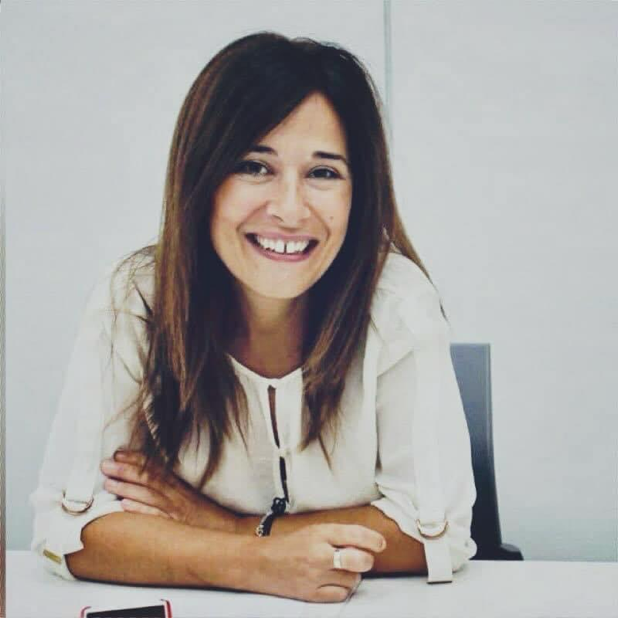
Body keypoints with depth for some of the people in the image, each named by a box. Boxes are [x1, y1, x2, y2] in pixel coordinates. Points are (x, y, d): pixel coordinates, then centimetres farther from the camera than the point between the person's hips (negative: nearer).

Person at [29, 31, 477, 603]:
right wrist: (255, 562, -27)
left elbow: (436, 527, -14)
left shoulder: (397, 301, -16)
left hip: (365, 607, 0)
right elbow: (69, 524, -14)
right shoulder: (132, 300, -14)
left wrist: (226, 526, -17)